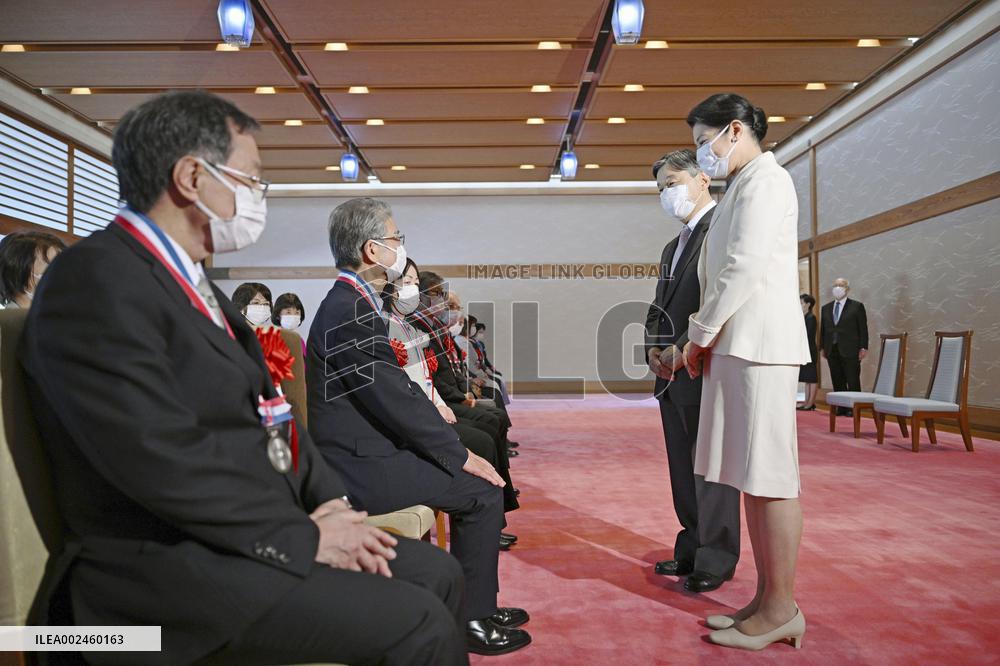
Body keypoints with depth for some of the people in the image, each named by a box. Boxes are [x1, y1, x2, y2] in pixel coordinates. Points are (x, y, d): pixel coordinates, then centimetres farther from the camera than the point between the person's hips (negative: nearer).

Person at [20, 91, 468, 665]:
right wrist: (304, 538, -17)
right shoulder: (97, 279, -16)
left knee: (438, 573, 5)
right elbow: (163, 457, -24)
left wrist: (331, 502, 0)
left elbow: (263, 411, 14)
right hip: (171, 566, -9)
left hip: (260, 528, 9)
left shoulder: (192, 282, 15)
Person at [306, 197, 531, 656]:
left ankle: (478, 603, 24)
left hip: (363, 450, 10)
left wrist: (455, 444, 9)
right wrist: (460, 455, -13)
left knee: (476, 468, 15)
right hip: (361, 468, -10)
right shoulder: (351, 311, -21)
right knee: (483, 489, -6)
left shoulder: (349, 302, 11)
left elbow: (393, 390, 13)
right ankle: (473, 619, 8)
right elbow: (395, 399, -23)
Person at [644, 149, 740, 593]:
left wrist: (686, 347, -18)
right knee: (683, 467, 14)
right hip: (672, 372, 9)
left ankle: (716, 560, 8)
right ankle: (692, 549, 24)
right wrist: (653, 347, 4)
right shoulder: (673, 247, 24)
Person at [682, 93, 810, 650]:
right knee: (751, 476, 10)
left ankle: (781, 609, 4)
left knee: (770, 477, -6)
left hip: (760, 344, -10)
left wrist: (701, 333, -8)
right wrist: (704, 338, 11)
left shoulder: (765, 179, -5)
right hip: (735, 345, 10)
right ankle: (767, 598, 18)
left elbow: (746, 266, -15)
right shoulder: (742, 187, 23)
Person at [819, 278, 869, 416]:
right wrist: (823, 348, 8)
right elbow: (823, 329, 14)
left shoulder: (857, 306, 2)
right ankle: (842, 408, 10)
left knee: (853, 382, -1)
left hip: (850, 350, -4)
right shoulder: (826, 308, 14)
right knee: (837, 382, 5)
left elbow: (863, 328, -1)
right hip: (832, 351, 4)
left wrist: (863, 347, -8)